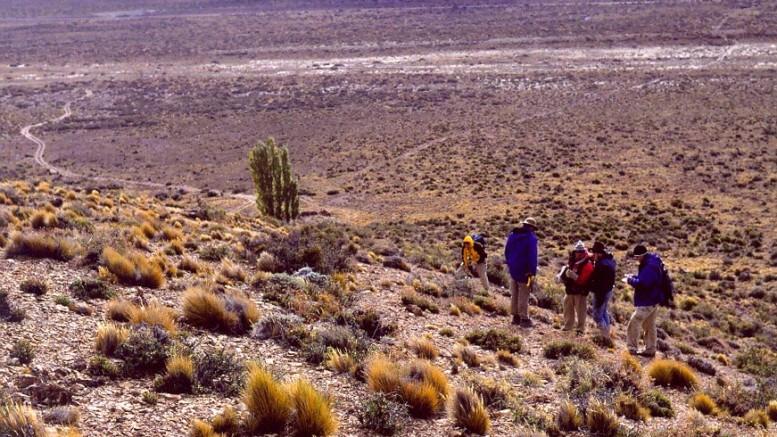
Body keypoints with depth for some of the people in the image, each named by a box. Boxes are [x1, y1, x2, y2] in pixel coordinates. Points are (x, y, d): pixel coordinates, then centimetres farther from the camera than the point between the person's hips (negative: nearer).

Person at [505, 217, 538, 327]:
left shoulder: (512, 235, 8)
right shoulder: (531, 238, -15)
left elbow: (506, 252, 15)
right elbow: (532, 257, -18)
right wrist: (533, 273, -16)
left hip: (513, 269, 7)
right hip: (524, 271, -7)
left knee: (514, 294, 15)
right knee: (523, 295, -2)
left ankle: (516, 316, 22)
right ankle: (524, 319, 1)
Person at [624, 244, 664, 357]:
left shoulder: (650, 266, -24)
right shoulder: (651, 263, 11)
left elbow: (642, 283, -31)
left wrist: (630, 280, -14)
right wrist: (633, 278, 8)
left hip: (647, 302, -11)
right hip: (652, 300, 11)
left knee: (634, 323, -8)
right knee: (650, 325, 16)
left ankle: (631, 349, -7)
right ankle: (650, 350, 23)